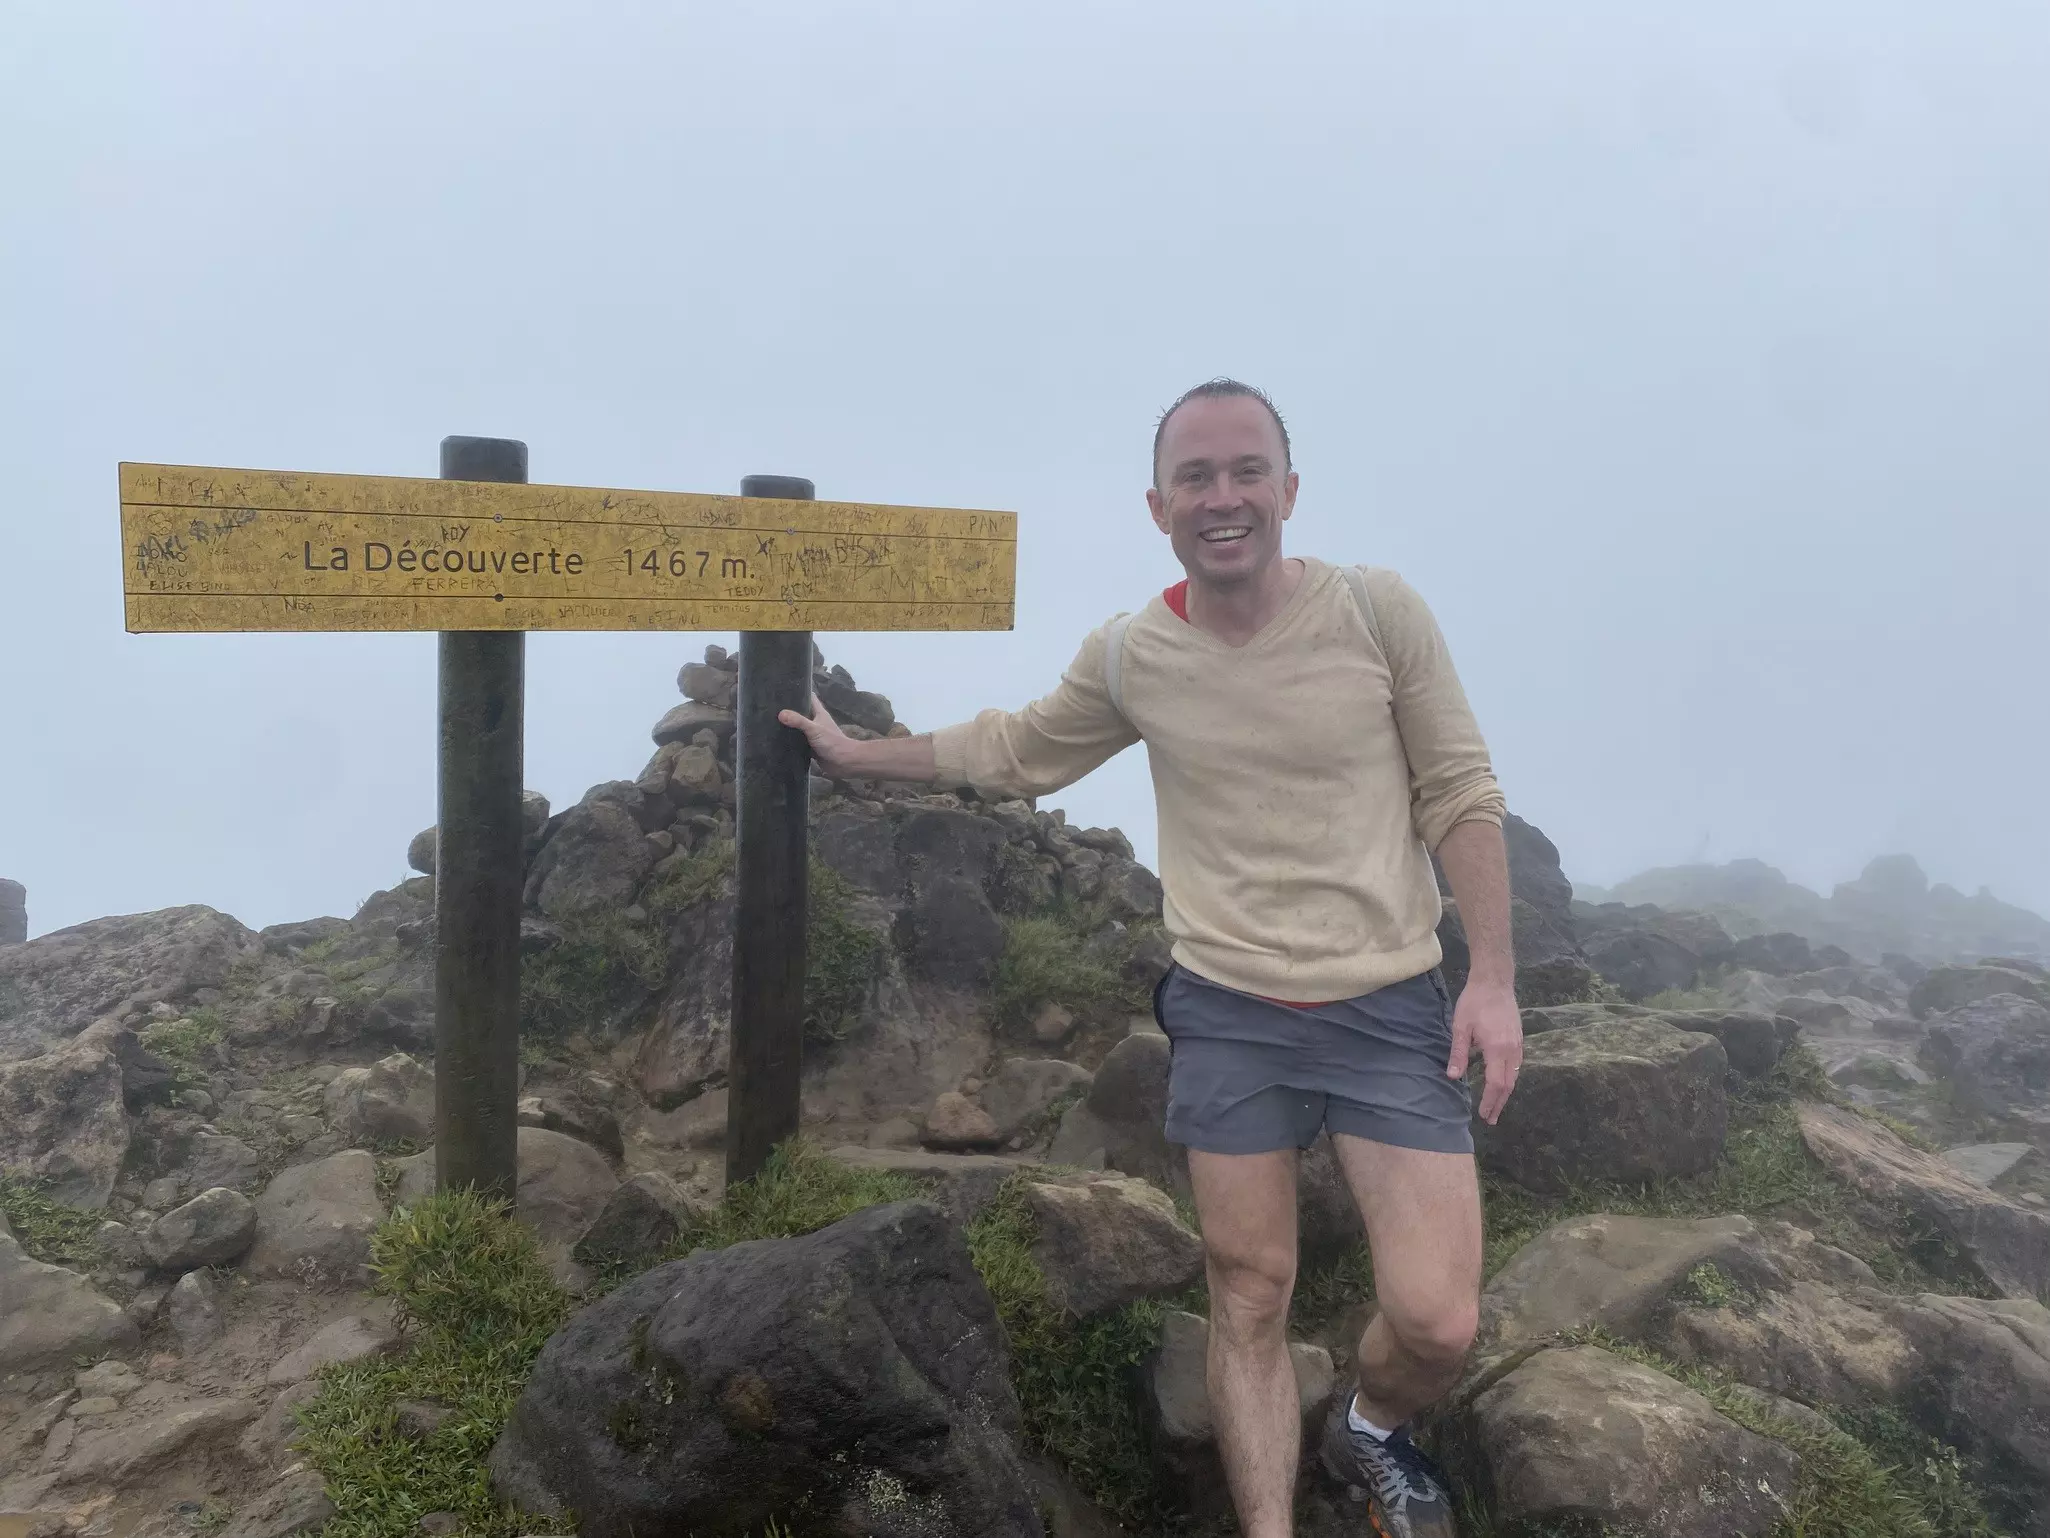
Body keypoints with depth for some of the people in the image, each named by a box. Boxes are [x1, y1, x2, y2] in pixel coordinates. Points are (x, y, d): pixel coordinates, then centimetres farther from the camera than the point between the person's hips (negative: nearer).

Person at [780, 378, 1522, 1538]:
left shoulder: (1378, 609, -8)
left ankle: (1374, 1431, 30)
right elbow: (1013, 753, 16)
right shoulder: (1129, 658, -2)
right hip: (1228, 1016, 2)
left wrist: (1495, 978, -7)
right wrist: (858, 754, 22)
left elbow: (1462, 797, -2)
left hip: (1392, 1011, -1)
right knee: (1250, 1303, 8)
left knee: (1437, 1325, -4)